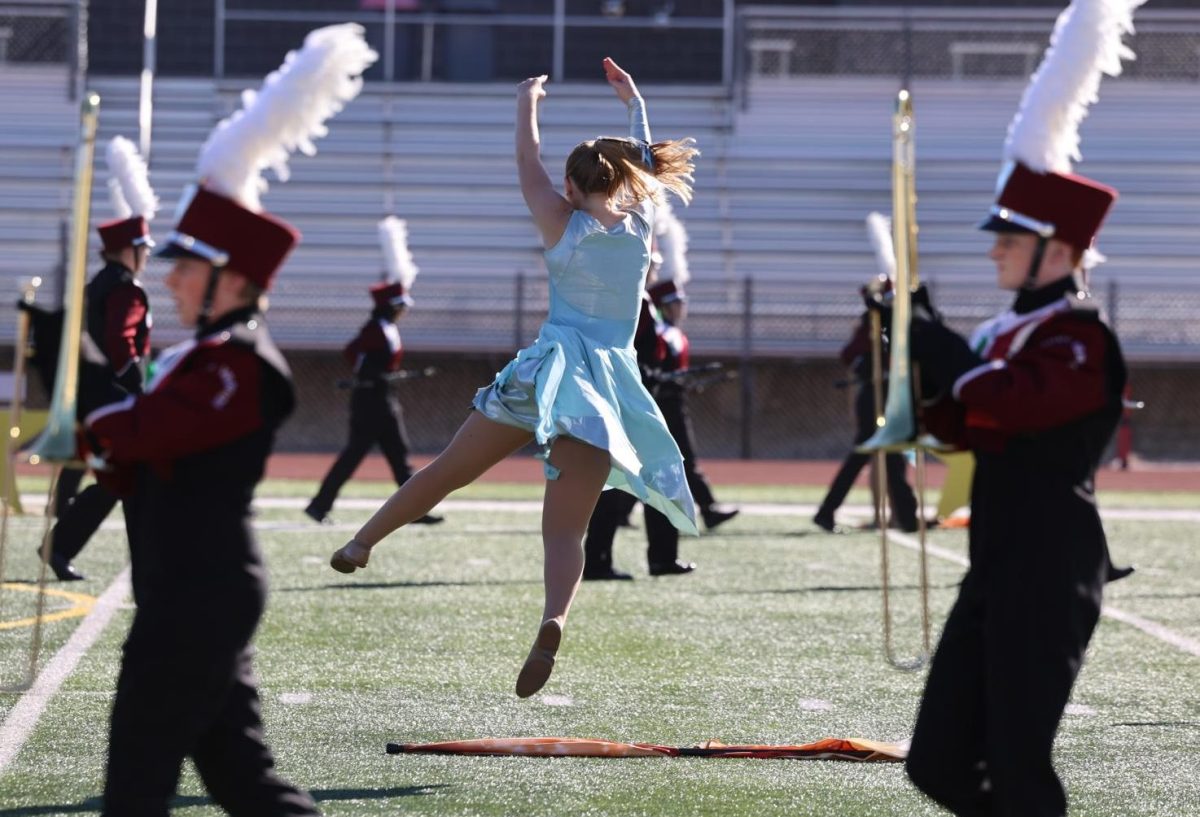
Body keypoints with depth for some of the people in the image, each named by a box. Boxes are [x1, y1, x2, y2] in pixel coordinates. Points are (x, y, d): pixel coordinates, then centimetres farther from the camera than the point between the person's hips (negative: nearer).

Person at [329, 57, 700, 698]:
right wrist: (634, 102, 42)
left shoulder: (562, 225, 2)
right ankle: (553, 623, -32)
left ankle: (363, 541, 11)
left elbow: (527, 163, 17)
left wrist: (526, 102, 34)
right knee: (565, 531, -7)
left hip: (552, 367, -2)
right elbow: (646, 163, 28)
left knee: (448, 469, 12)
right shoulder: (640, 225, 8)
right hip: (609, 386, 2)